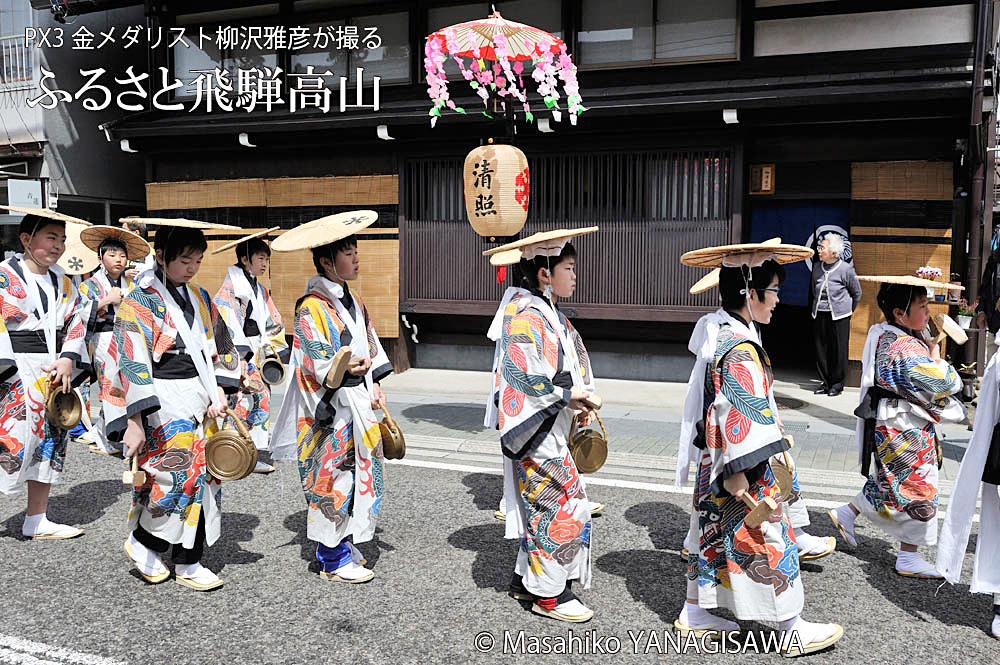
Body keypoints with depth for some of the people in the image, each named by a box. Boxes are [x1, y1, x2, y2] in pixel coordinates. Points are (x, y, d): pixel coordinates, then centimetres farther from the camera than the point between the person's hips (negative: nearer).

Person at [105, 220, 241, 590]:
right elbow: (131, 364, -15)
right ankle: (142, 542, 13)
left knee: (204, 477, 6)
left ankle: (189, 563, 17)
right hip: (163, 405, -6)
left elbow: (221, 347, 16)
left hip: (199, 403, 7)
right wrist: (134, 423, -20)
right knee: (181, 477, -12)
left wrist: (219, 392, 3)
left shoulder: (199, 299, 11)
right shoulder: (139, 302, -9)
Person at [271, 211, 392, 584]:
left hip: (356, 400, 9)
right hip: (329, 406, -9)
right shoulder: (311, 308, -15)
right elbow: (313, 364, -21)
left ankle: (342, 543, 30)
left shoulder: (352, 301, 12)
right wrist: (342, 369, -38)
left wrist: (373, 385, 13)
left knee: (354, 471, 15)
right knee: (331, 477, -1)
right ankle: (333, 560, 12)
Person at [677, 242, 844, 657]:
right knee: (769, 541, 3)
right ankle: (793, 630, 16)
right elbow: (739, 415, -25)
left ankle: (694, 612, 29)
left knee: (714, 535, 18)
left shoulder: (720, 334, 9)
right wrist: (738, 471, -24)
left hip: (716, 465, 10)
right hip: (739, 468, -10)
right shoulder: (740, 349, -23)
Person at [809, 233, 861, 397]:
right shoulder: (817, 267, 3)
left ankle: (837, 383, 14)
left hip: (839, 316, -4)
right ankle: (826, 382, 18)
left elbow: (857, 293, 4)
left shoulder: (846, 269, -10)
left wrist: (848, 311, 10)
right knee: (821, 349, 6)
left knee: (839, 350, 1)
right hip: (819, 315, 4)